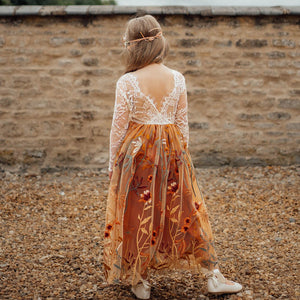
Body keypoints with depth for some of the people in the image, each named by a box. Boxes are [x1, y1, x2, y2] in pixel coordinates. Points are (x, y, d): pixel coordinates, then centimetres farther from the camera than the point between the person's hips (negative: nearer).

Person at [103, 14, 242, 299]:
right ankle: (213, 275, 19)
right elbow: (182, 122, 3)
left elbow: (119, 126, -10)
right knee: (185, 210, 14)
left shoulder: (127, 82, -14)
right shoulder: (177, 78, -3)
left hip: (137, 152, -3)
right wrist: (181, 154, 16)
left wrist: (112, 162, 2)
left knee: (137, 214, 11)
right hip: (172, 150, 3)